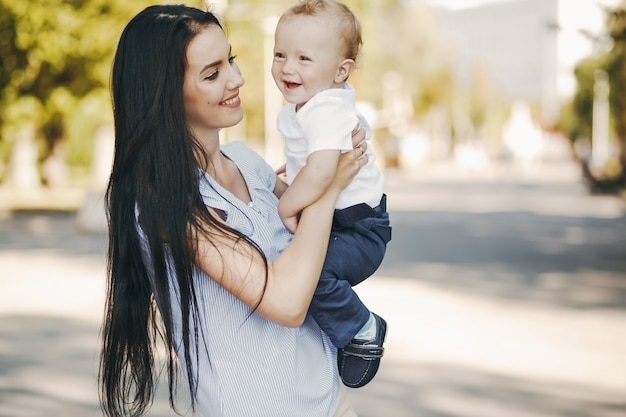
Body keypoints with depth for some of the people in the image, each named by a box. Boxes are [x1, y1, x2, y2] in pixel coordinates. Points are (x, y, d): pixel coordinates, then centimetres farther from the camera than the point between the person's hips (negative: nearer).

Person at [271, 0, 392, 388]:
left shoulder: (327, 112, -26)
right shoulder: (299, 106, 6)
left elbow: (321, 171, -41)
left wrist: (288, 207, -27)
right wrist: (292, 173, 15)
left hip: (360, 231, -10)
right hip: (327, 221, 10)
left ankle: (363, 330, -9)